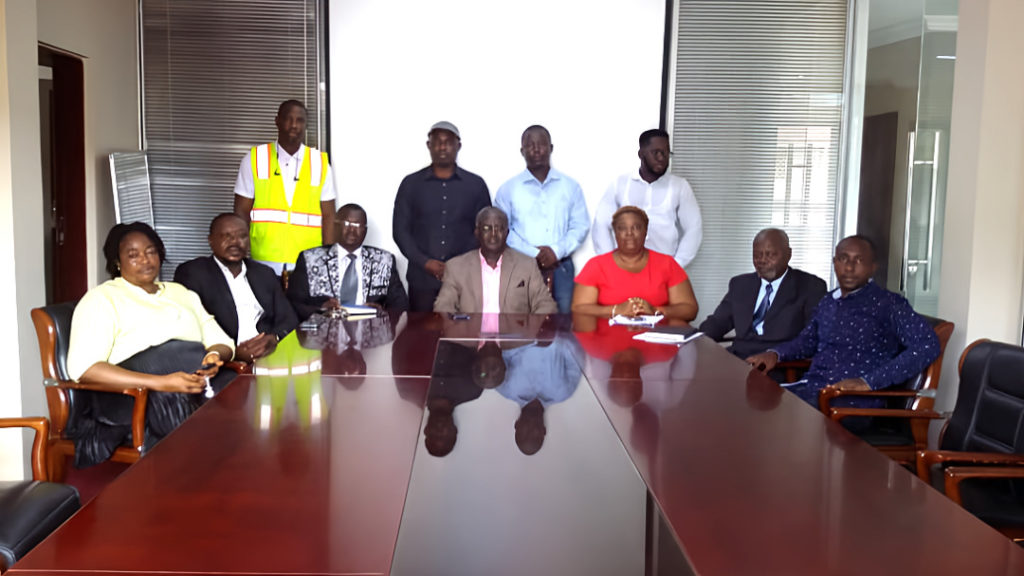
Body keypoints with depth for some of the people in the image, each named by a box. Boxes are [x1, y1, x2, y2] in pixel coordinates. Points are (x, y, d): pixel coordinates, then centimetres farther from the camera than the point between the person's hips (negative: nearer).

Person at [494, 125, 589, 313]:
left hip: (561, 267, 1)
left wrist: (557, 250, -9)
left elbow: (581, 226, 7)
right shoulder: (508, 189, 8)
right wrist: (534, 254, -10)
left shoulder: (570, 186, 12)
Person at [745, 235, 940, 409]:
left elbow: (928, 344, -13)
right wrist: (775, 353, 12)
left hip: (854, 399, -6)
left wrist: (869, 381, -20)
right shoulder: (827, 303, 18)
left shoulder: (887, 303, -1)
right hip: (809, 388, 6)